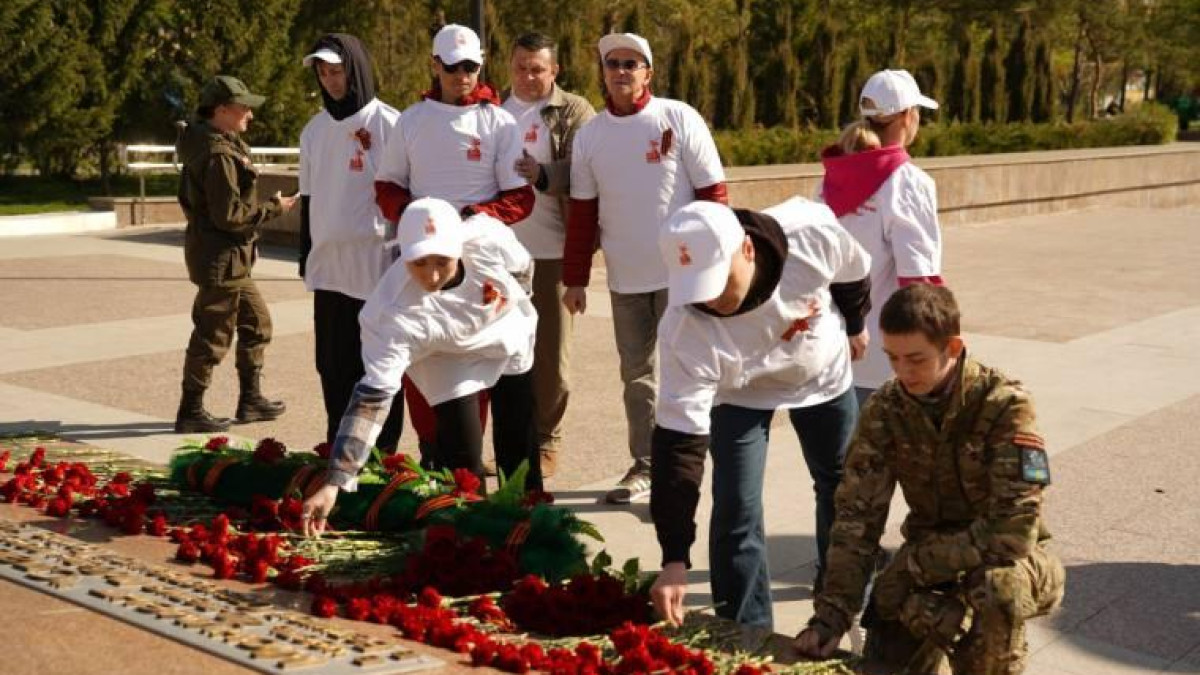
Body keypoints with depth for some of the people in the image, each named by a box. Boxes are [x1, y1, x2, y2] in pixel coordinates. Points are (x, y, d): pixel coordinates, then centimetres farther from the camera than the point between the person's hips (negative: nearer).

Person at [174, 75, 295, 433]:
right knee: (212, 335, -2)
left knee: (257, 322, 19)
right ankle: (190, 412, 7)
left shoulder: (222, 145, 12)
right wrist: (273, 208, -13)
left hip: (230, 258, 11)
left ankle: (251, 400, 28)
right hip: (220, 256, -11)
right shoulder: (218, 155, -20)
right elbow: (230, 214, -23)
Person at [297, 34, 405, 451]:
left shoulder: (388, 123, -5)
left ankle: (381, 452, 8)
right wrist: (306, 256, 16)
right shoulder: (314, 130, 13)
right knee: (333, 368, 9)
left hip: (377, 265, -6)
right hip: (328, 267, 6)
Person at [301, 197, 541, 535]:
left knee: (520, 450, 13)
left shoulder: (488, 236, -36)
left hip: (511, 342, 3)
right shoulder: (394, 316, -43)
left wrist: (516, 311, 5)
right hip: (451, 361, -3)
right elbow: (371, 397, -45)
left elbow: (523, 268, -12)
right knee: (463, 465, -12)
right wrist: (334, 483, -52)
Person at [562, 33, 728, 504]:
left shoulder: (679, 119, -6)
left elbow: (712, 194, -6)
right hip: (625, 279, 4)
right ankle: (644, 466, 22)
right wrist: (575, 280, 7)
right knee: (637, 374, 11)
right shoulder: (589, 136, 5)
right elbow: (582, 213, 9)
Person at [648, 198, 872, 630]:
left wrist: (854, 326, 7)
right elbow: (679, 442, -36)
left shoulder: (812, 232, -39)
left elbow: (854, 272, -13)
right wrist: (675, 558, -39)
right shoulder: (684, 329, -39)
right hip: (738, 393, -2)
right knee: (736, 512, -12)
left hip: (823, 373, 2)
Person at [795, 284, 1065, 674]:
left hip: (1002, 556, -4)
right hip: (931, 549, 4)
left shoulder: (1005, 405, -24)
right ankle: (946, 621, 21)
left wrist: (912, 566, -25)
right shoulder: (886, 409, -11)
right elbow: (858, 515, -13)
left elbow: (1013, 532, -28)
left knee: (997, 588, -37)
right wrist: (830, 614, -23)